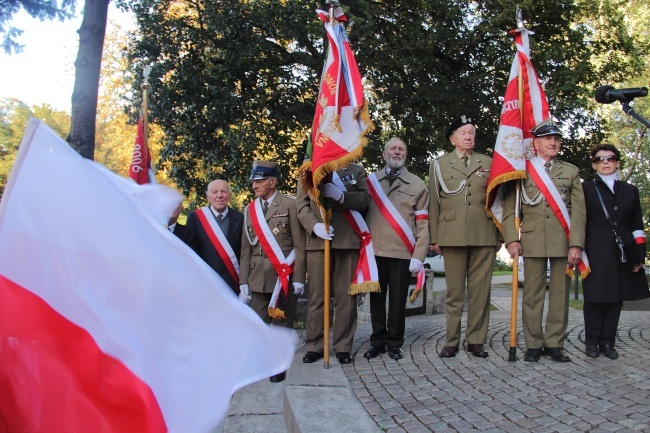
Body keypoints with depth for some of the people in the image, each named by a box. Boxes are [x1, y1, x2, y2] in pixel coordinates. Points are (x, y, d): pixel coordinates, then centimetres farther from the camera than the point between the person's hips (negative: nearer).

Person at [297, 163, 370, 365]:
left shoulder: (357, 171, 16)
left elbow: (364, 199, 2)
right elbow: (301, 204, 5)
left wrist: (341, 195, -16)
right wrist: (314, 226, -13)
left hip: (348, 241, 0)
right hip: (317, 241, 0)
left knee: (346, 296, 2)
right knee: (317, 296, 1)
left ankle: (343, 347, 11)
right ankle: (314, 346, 10)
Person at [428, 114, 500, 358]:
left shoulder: (488, 163, 15)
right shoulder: (439, 165, 12)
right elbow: (434, 203, 9)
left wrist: (499, 235, 9)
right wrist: (434, 238, 3)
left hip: (485, 236, 1)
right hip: (452, 236, -1)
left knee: (480, 290, 3)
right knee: (454, 291, 2)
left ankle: (476, 340, 12)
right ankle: (452, 341, 9)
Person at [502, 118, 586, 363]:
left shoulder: (571, 172, 13)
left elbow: (578, 211, 6)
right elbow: (509, 209, 3)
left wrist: (576, 244, -5)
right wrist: (511, 239, -9)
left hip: (563, 242, 2)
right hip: (533, 241, -2)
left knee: (560, 294, 4)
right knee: (532, 294, 1)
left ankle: (554, 344, 13)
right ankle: (533, 345, 9)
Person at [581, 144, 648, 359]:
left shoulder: (630, 190, 17)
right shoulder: (586, 188, 8)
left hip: (623, 254, 3)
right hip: (596, 254, -3)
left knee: (616, 298, 5)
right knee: (595, 298, -1)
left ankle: (608, 341, 14)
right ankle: (592, 341, 10)